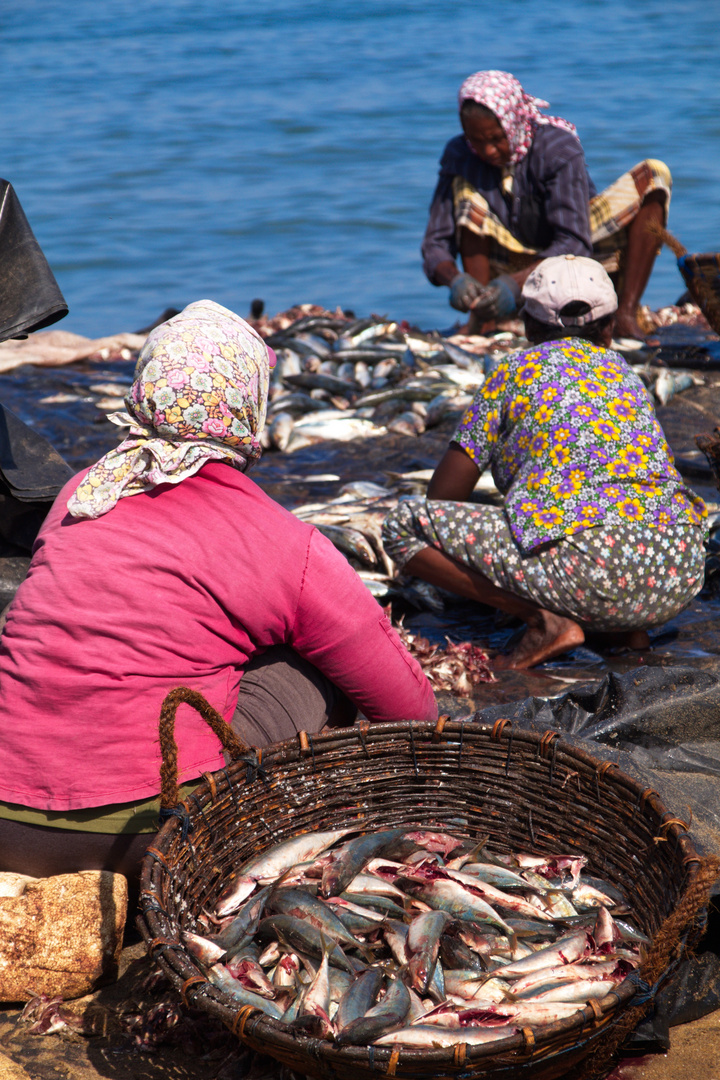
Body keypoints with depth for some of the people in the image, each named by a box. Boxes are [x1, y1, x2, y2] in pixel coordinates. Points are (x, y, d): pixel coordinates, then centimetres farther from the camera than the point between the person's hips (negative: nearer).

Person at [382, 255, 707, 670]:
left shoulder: (514, 373, 11)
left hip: (591, 563, -6)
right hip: (682, 578, 6)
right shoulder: (626, 373, 25)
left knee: (403, 526, 4)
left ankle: (547, 621, -9)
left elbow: (443, 494, 12)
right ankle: (623, 625, 14)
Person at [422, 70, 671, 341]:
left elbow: (573, 244, -28)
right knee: (463, 188, -21)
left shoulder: (558, 148, -21)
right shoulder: (459, 156, -12)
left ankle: (626, 315, -33)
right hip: (511, 265, 2)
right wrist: (454, 278, -38)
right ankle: (479, 319, -27)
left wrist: (515, 283, -44)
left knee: (654, 175, -22)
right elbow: (435, 244, -14)